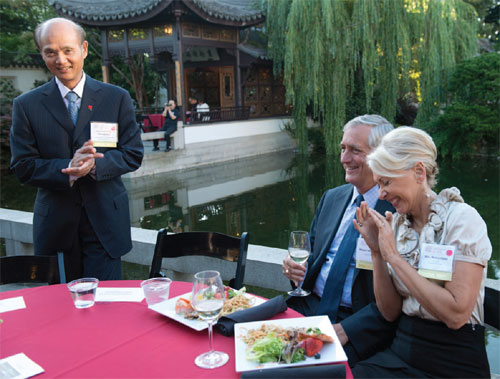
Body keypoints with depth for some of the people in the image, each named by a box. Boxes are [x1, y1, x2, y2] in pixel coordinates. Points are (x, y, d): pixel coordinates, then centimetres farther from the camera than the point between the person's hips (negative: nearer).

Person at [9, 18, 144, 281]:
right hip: (55, 226, 1)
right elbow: (23, 167, -1)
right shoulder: (26, 105, 2)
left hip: (105, 221, 0)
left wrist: (94, 165, -18)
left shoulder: (117, 98, 2)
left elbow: (133, 154, 1)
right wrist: (68, 169, -20)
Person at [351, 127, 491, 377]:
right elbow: (390, 311, 4)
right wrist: (377, 251, -8)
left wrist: (393, 255, -19)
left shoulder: (462, 218, -11)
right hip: (402, 352, 5)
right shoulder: (396, 222, 4)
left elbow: (456, 314, -20)